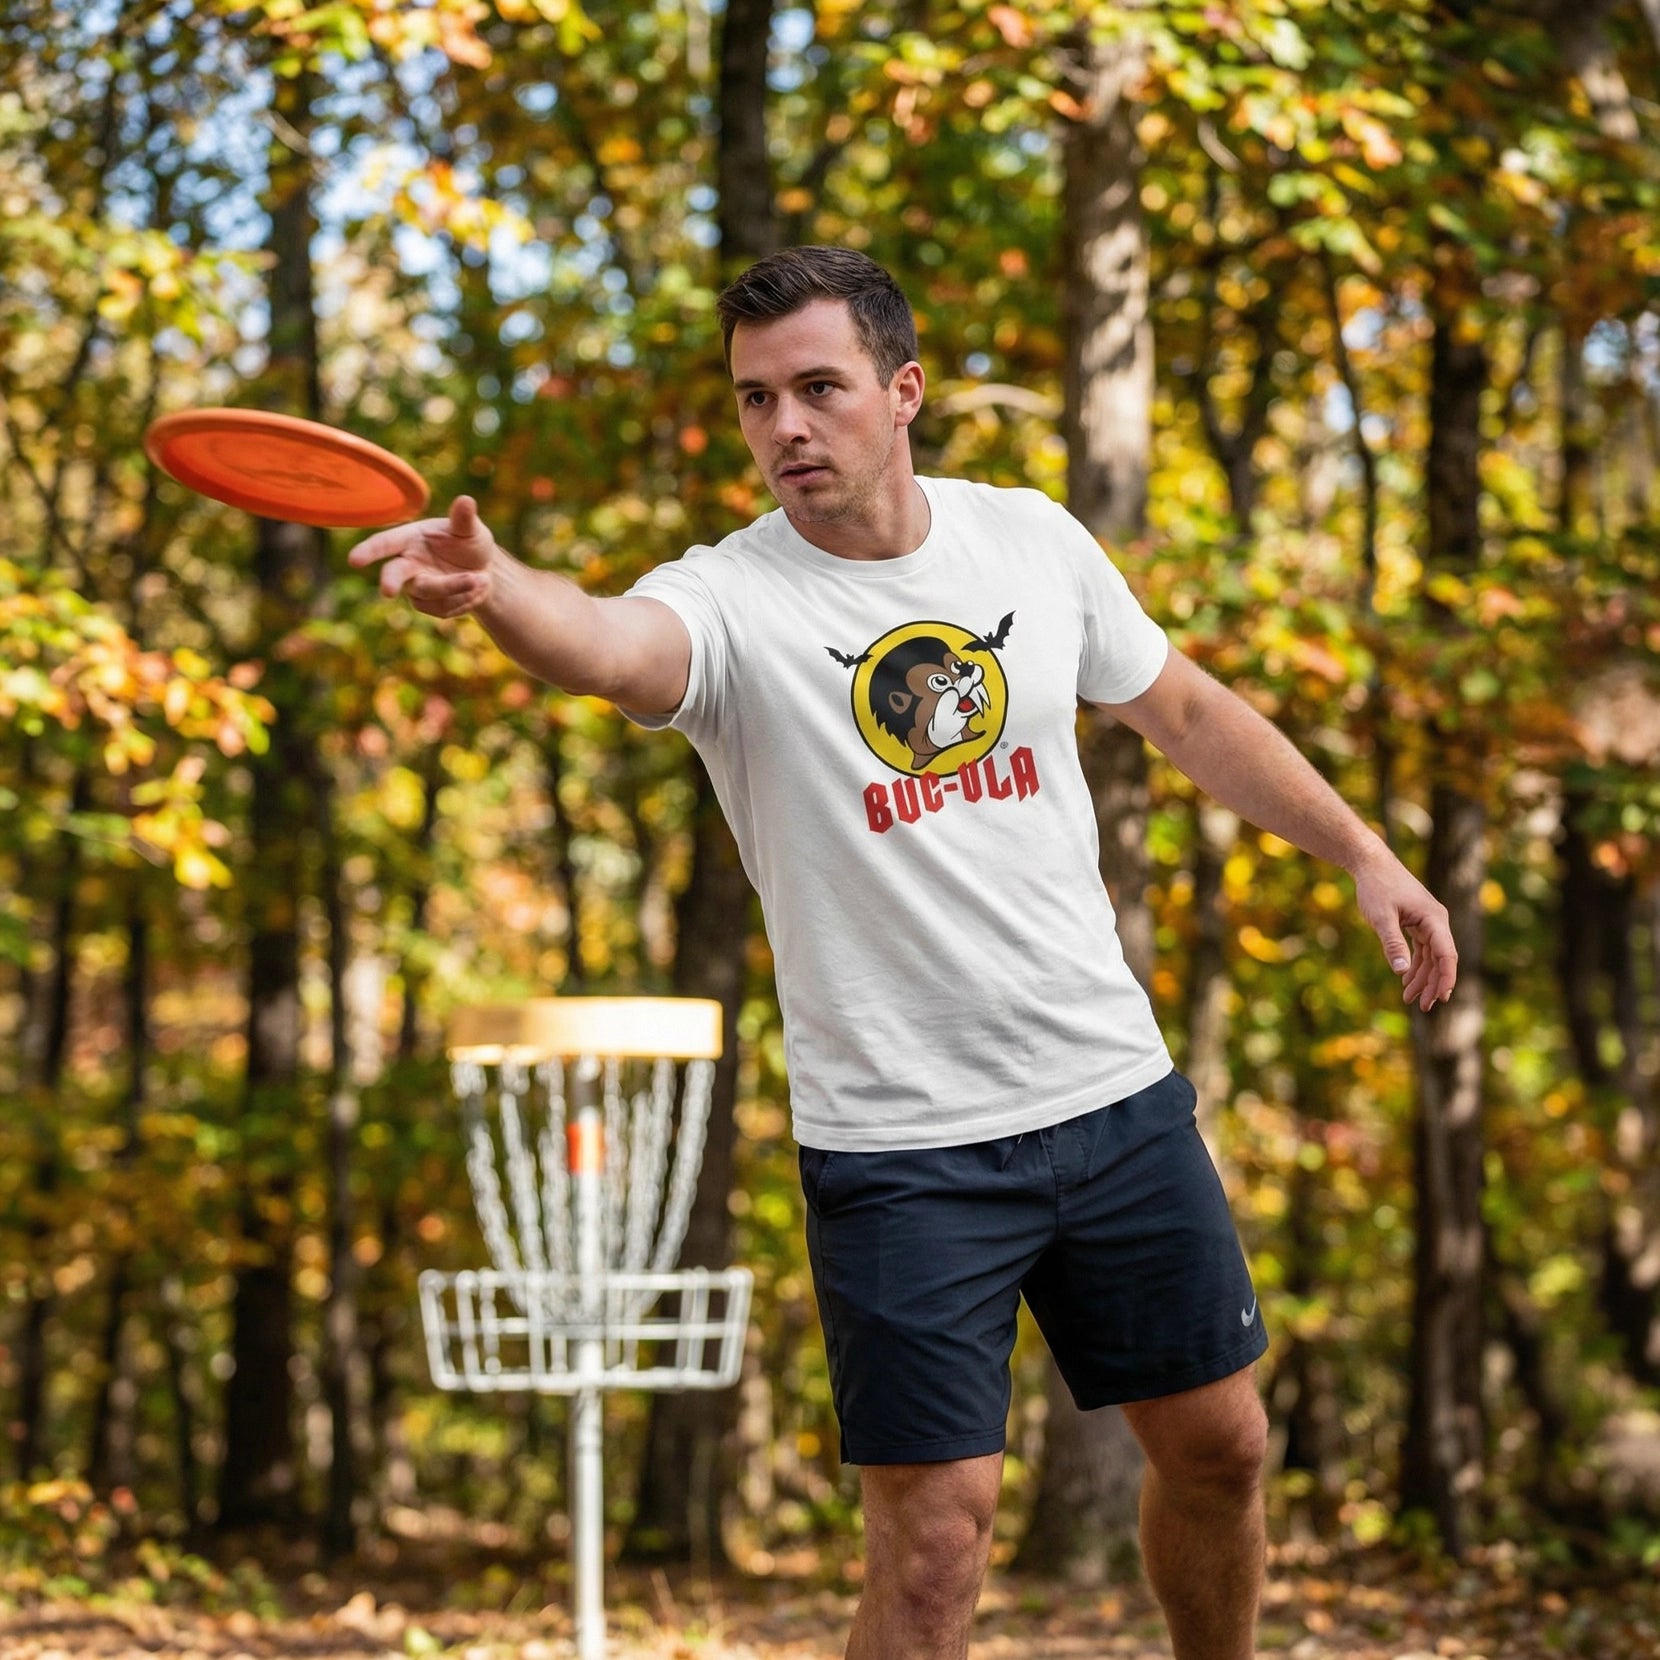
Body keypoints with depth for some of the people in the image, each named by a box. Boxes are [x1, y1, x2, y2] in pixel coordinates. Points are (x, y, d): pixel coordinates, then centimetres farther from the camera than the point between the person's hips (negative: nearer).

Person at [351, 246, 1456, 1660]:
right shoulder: (731, 602, -14)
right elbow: (609, 646, -39)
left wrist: (1364, 854, 17)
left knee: (1218, 1442, 15)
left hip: (1113, 1091, 5)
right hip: (900, 1145, -4)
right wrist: (494, 586, -60)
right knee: (935, 1545, -7)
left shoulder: (1032, 537, 1)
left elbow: (1187, 709, 17)